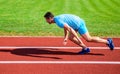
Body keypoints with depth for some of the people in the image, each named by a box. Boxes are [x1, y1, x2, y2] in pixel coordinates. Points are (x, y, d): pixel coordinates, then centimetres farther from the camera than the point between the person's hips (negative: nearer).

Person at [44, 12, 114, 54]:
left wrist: (78, 39, -31)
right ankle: (85, 48, 12)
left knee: (89, 39, -3)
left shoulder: (58, 21, -24)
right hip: (77, 23, 10)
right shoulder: (57, 18, 8)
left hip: (79, 24, -10)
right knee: (70, 37, 9)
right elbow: (66, 27, 22)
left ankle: (108, 41, 6)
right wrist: (66, 38, 18)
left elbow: (70, 29, -31)